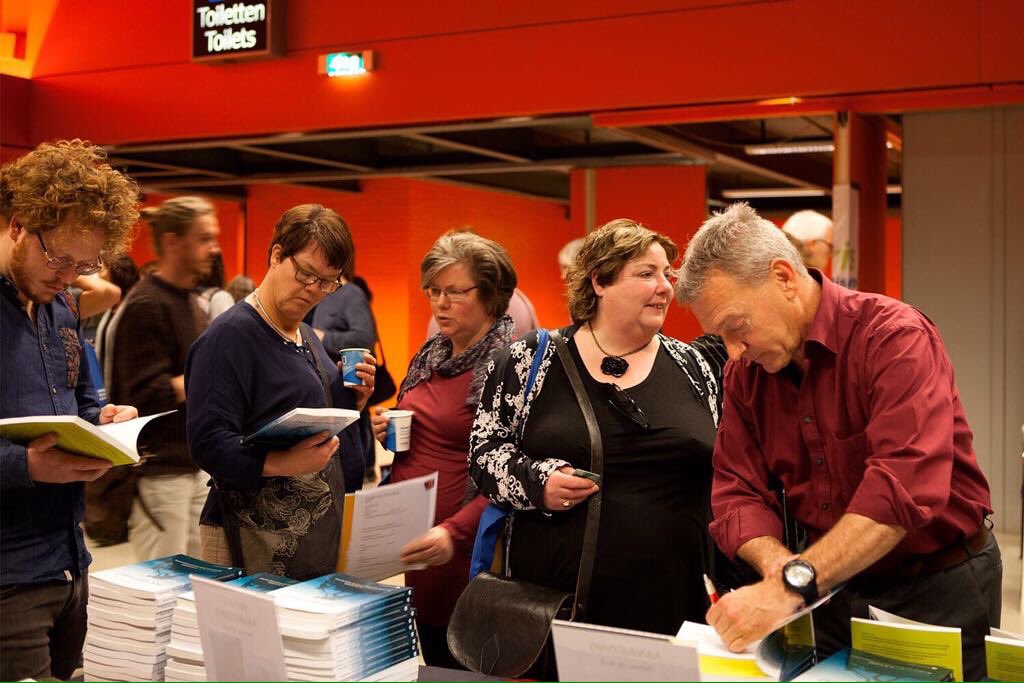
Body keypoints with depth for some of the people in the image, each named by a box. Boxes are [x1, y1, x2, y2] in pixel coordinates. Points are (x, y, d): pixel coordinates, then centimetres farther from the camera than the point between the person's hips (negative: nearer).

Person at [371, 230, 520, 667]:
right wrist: (383, 430, 3)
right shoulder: (431, 355, 10)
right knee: (433, 667, 17)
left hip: (464, 551, -7)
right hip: (410, 541, 7)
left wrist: (456, 532, -29)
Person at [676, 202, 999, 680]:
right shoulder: (745, 372, -2)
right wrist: (776, 562, -27)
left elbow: (905, 484, -35)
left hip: (939, 591, -5)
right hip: (835, 591, 5)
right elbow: (737, 491, -5)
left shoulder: (894, 336, -22)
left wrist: (793, 585, -42)